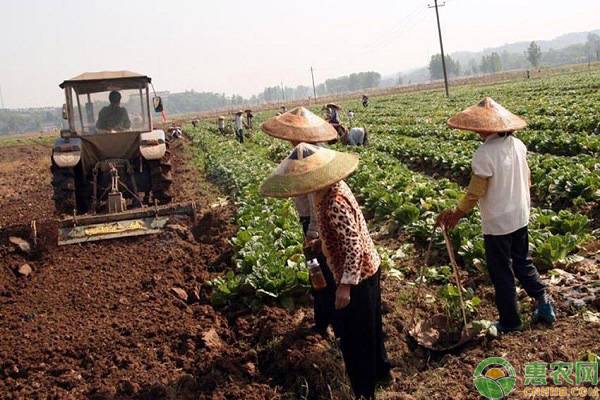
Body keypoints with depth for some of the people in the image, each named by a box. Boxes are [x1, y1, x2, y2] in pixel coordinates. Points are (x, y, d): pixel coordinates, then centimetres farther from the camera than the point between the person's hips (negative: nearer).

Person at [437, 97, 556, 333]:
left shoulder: (484, 154, -24)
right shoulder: (518, 145, -3)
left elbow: (475, 192, -20)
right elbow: (527, 179, 9)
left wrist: (457, 214, -6)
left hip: (497, 223, -7)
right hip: (520, 217, 7)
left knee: (501, 272, 9)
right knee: (522, 262, 26)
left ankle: (510, 322, 21)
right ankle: (543, 301, 20)